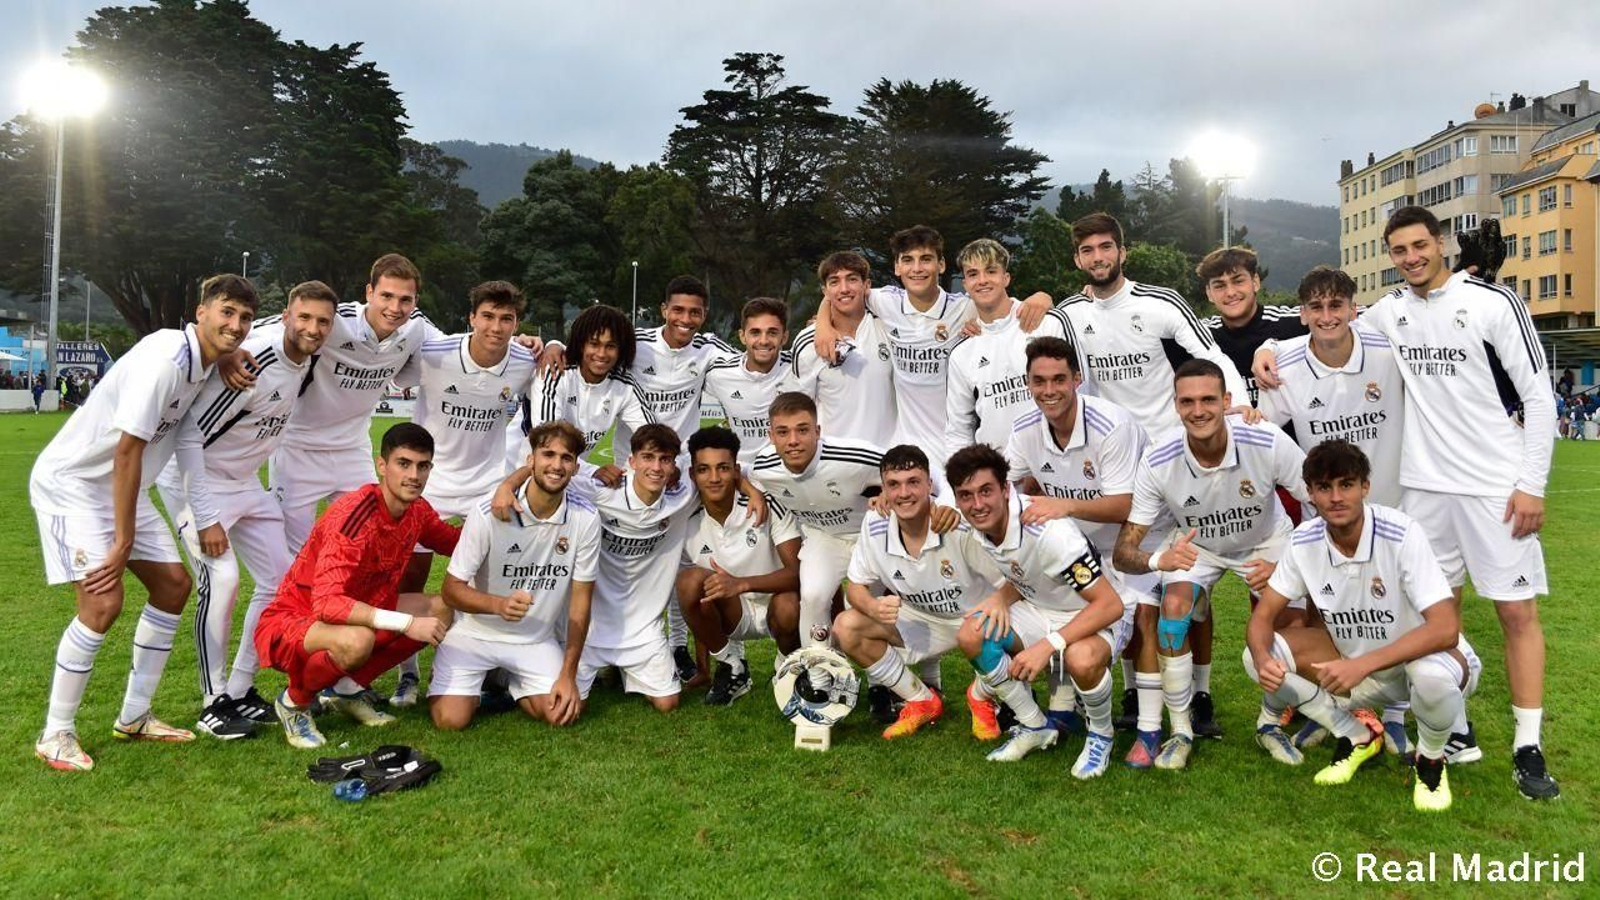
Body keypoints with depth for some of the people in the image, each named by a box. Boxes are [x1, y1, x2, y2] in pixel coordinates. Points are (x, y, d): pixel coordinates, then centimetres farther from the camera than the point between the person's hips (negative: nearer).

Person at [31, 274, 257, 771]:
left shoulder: (206, 362, -2)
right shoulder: (165, 358, -27)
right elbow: (127, 451, -26)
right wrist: (123, 541, -21)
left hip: (122, 487, 9)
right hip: (71, 481, -9)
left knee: (173, 585, 6)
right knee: (103, 603, -17)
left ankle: (133, 717, 17)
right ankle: (55, 734, 1)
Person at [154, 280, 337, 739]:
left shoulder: (307, 359, -7)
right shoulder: (252, 362, -29)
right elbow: (190, 436, -27)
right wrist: (206, 520, -26)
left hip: (244, 481, 8)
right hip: (195, 477, -8)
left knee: (279, 580, 5)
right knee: (221, 579, -21)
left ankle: (240, 691, 16)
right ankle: (213, 703, -7)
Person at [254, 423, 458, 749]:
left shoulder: (417, 510, -5)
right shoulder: (353, 515, -29)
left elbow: (453, 541, 17)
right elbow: (326, 604, -36)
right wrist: (406, 623, -36)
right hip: (289, 623, -8)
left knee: (441, 611, -1)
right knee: (357, 640, -38)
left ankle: (347, 688, 9)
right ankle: (294, 702, -5)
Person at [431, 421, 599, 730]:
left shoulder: (586, 519, -14)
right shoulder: (488, 513, -20)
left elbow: (580, 600, -7)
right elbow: (452, 589, -15)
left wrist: (568, 675, -9)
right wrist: (499, 605, -36)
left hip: (537, 638, 2)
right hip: (475, 633, -2)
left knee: (564, 713, -13)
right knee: (450, 720, -16)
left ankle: (513, 684, 20)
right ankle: (482, 680, 19)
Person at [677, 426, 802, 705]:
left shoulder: (766, 507, -18)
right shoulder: (688, 524, -8)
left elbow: (799, 572, -22)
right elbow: (691, 599, 0)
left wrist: (742, 584, -37)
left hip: (774, 605, -2)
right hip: (730, 615, 2)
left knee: (787, 607, -37)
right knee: (691, 579, -27)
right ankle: (731, 667, -5)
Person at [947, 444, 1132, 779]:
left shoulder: (1047, 531, -34)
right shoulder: (980, 525, -11)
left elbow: (1111, 604, -32)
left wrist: (1047, 645, -36)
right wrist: (1001, 598, -17)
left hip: (1099, 616, -7)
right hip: (1042, 609, 7)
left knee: (1081, 659, -40)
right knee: (972, 635, -16)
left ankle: (1101, 736, -5)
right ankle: (1036, 728, 4)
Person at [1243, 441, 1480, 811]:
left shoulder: (1402, 534, -27)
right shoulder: (1305, 541, -13)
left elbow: (1445, 628, -32)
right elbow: (1263, 614, -8)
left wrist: (1362, 664, -41)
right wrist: (1263, 658, -32)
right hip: (1355, 662, 4)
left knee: (1432, 675, -40)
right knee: (1257, 657, -16)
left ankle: (1431, 760, -2)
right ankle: (1358, 736, 7)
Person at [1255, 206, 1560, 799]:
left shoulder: (1492, 302, -6)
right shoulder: (1389, 311, 6)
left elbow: (1538, 396, -5)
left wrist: (1532, 483, -10)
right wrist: (1270, 347, -6)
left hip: (1497, 485, -4)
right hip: (1424, 485, 4)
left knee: (1517, 610, -1)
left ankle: (1528, 750, 8)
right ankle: (1457, 733, 20)